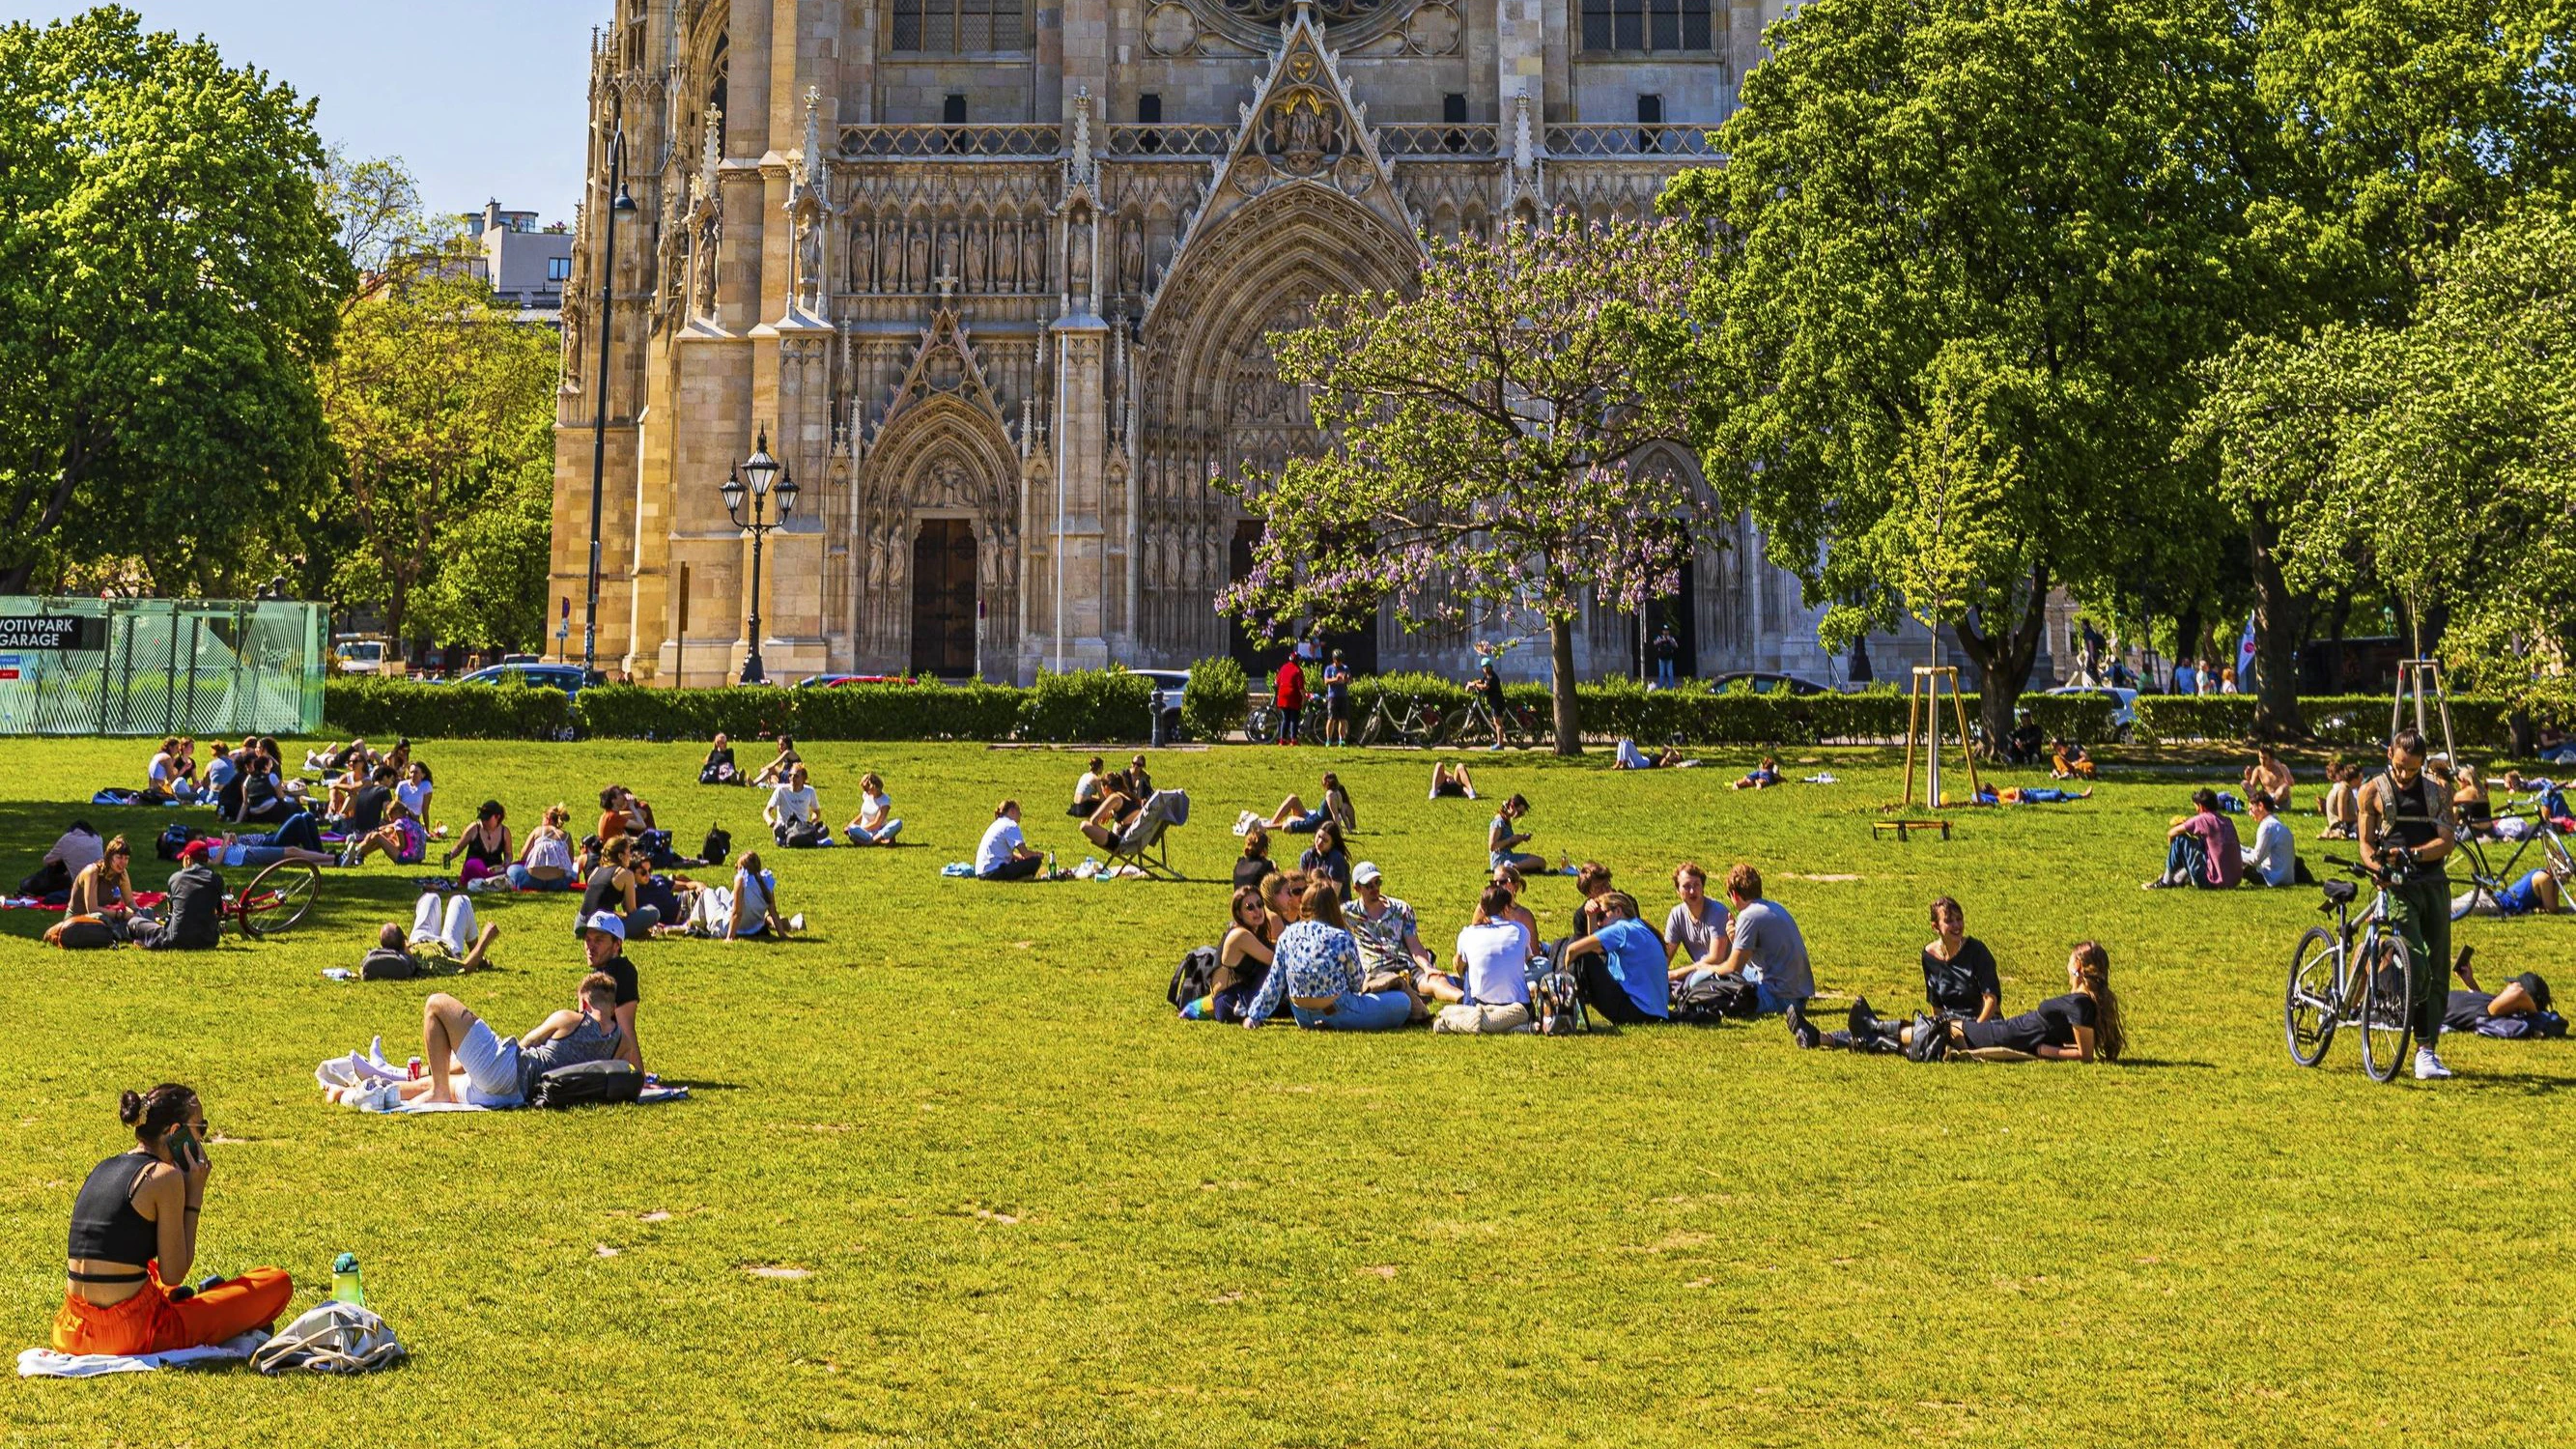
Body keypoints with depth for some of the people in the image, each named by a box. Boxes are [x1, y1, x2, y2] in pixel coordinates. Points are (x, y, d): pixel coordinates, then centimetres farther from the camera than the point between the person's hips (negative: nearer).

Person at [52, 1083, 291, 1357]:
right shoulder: (165, 1176, -9)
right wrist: (195, 1193, -1)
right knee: (277, 1283, -2)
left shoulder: (102, 1170, 13)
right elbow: (173, 1275, -8)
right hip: (133, 1336, -8)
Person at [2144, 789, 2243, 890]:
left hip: (2214, 882, -8)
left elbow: (2171, 833, -3)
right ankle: (2178, 878, 36)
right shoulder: (2228, 821, 10)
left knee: (2179, 839, 0)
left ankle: (2166, 882, 14)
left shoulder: (2203, 819, -10)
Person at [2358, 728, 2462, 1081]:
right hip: (2398, 885, -4)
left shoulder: (2435, 793, 12)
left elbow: (2447, 840, 1)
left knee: (2438, 971, 4)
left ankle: (2430, 1048, 13)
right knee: (2417, 967, -18)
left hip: (2435, 884, 4)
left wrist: (2411, 853, -17)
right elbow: (2366, 843, 3)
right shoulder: (2372, 792, 6)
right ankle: (2423, 1050, -14)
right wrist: (2379, 868, -18)